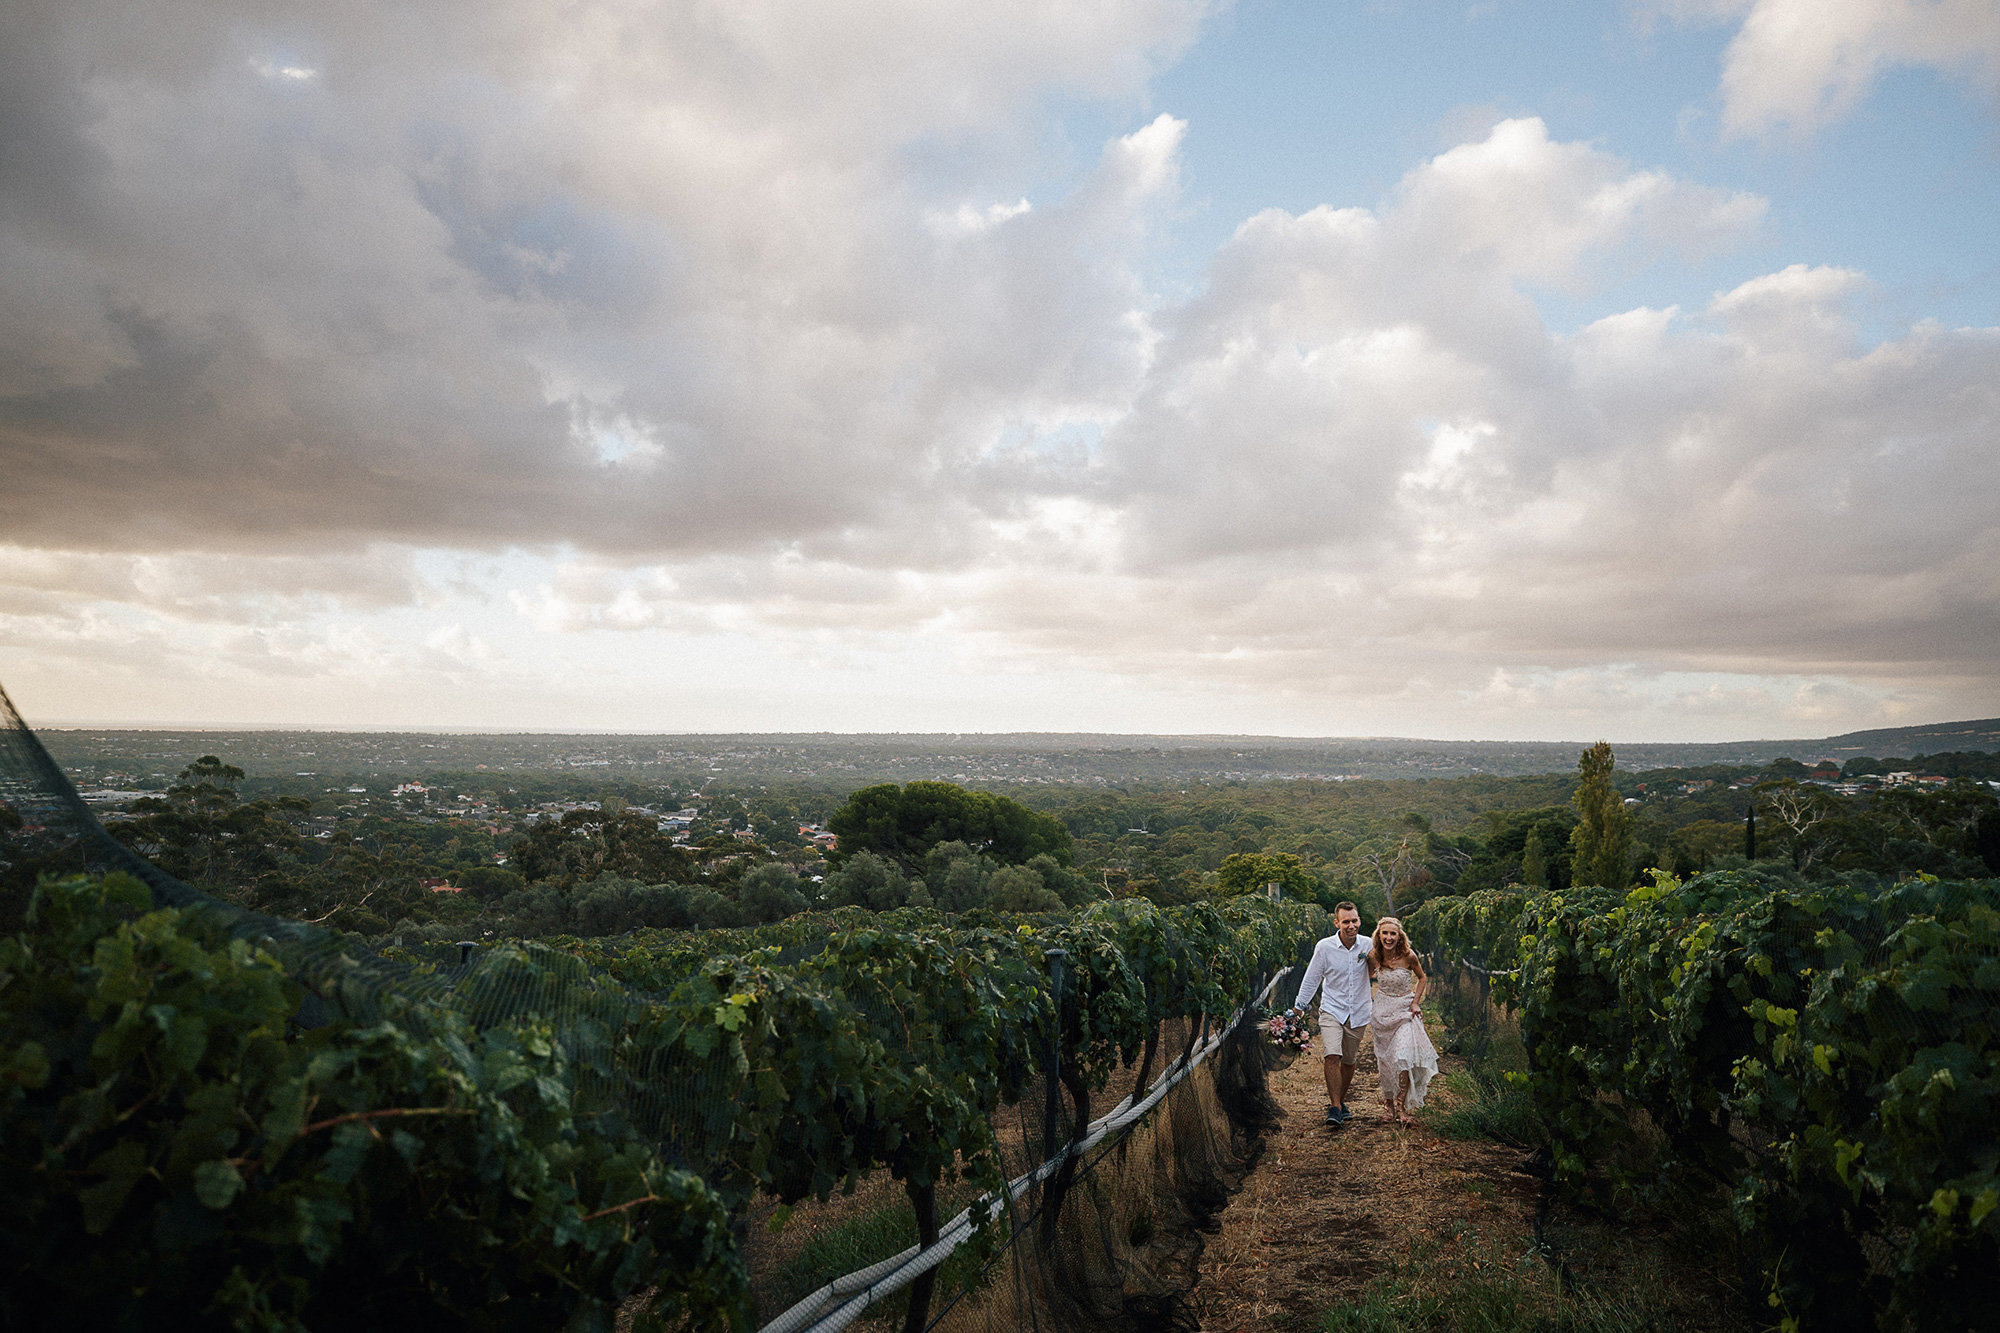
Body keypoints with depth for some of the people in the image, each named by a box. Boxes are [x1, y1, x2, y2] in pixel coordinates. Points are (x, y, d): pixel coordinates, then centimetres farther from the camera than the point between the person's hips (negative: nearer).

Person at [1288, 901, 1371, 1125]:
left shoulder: (1368, 945, -6)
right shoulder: (1324, 947, -11)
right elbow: (1312, 978, 1)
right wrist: (1299, 1006, 7)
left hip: (1358, 1013, 2)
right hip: (1332, 1010, -2)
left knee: (1349, 1061, 12)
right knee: (1332, 1056, -19)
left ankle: (1340, 1100, 32)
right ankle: (1335, 1107, -14)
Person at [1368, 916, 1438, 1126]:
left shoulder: (1408, 956, -17)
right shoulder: (1374, 955, -11)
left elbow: (1422, 978, 1)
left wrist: (1415, 1003, -6)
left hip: (1405, 1010, -2)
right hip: (1383, 1010, 2)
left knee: (1403, 1056, -16)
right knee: (1385, 1058, 6)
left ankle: (1400, 1103, -4)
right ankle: (1390, 1101, 24)